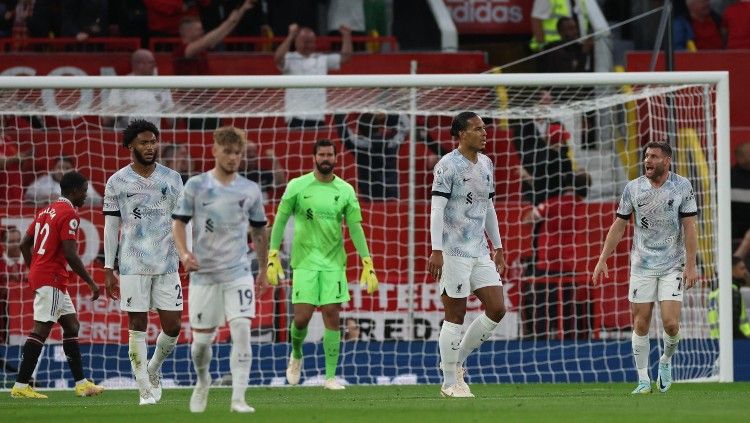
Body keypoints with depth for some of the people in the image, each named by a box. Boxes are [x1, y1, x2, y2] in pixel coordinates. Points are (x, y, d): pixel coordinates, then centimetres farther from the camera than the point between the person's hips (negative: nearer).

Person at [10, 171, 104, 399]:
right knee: (41, 330, -11)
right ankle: (21, 386, -13)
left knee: (72, 325, 13)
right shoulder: (69, 214, -12)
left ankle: (81, 383, 15)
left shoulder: (47, 211, 16)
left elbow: (24, 245, 19)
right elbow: (71, 255, -19)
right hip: (51, 279, -10)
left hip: (39, 275, 10)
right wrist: (91, 283, -12)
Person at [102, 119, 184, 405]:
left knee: (172, 326, -2)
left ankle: (153, 369, 26)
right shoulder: (117, 182, 3)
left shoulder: (172, 179, 8)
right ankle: (146, 390, 4)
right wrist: (108, 270, 2)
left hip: (167, 263, 2)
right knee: (137, 326, -2)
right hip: (133, 265, -2)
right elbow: (111, 226, 5)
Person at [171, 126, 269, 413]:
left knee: (241, 330, -16)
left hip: (238, 272, 0)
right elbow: (178, 221, 2)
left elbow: (259, 231, 16)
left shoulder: (250, 191, 5)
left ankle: (238, 398, -16)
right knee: (201, 338, 6)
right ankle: (203, 382, 37)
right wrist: (184, 253, -15)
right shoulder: (196, 186, 0)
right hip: (203, 273, 0)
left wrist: (264, 269, 19)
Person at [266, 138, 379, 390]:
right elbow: (280, 221, 3)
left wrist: (368, 265, -2)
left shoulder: (345, 190, 4)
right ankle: (296, 356, 25)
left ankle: (330, 377, 0)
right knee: (302, 317, -7)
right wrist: (272, 257, -3)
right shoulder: (297, 186, -1)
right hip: (305, 262, -1)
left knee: (332, 317, -5)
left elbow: (356, 228, 4)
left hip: (333, 262, 1)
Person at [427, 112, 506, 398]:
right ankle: (450, 383, 3)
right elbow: (437, 209, -15)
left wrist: (497, 247, 21)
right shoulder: (448, 166, -10)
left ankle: (456, 361, 17)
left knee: (497, 309, 2)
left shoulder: (486, 164, 14)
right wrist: (436, 250, -21)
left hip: (480, 251, 8)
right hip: (454, 252, -7)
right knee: (455, 315, -4)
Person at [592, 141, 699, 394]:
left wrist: (690, 264, -10)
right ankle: (643, 381, 9)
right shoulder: (633, 188, 2)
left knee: (671, 323, -11)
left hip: (672, 266, -2)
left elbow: (689, 227, -3)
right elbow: (618, 226, 8)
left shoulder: (682, 187, -3)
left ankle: (666, 361, 19)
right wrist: (602, 260, 4)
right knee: (641, 324, -1)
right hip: (642, 266, 2)